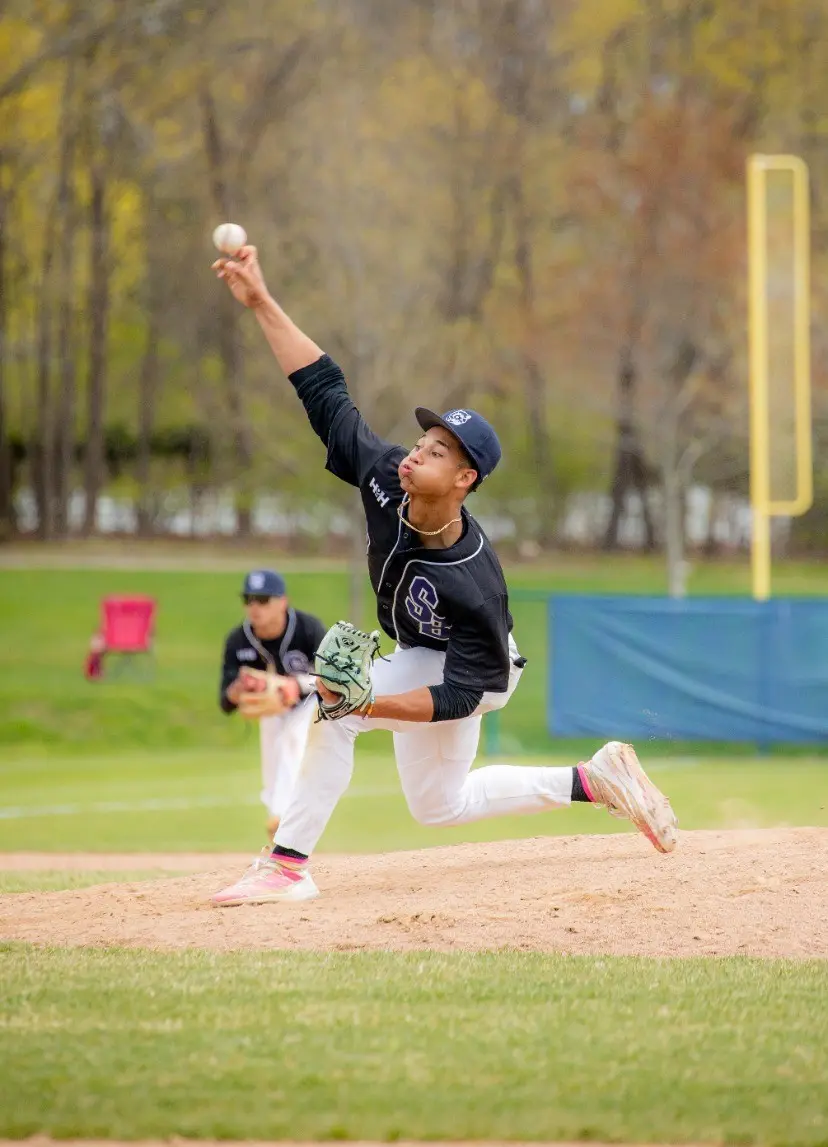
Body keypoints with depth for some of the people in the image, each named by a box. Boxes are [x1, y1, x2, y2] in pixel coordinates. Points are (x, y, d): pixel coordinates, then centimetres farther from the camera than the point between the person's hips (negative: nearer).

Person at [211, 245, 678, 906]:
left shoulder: (473, 585, -39)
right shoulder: (384, 480, -25)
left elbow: (462, 693, -35)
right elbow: (325, 391, -21)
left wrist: (371, 703, -48)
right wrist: (260, 302, -27)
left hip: (469, 671, -8)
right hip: (424, 656, 8)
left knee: (336, 709, -28)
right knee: (441, 806, 22)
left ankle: (288, 865, -22)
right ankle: (596, 780, 27)